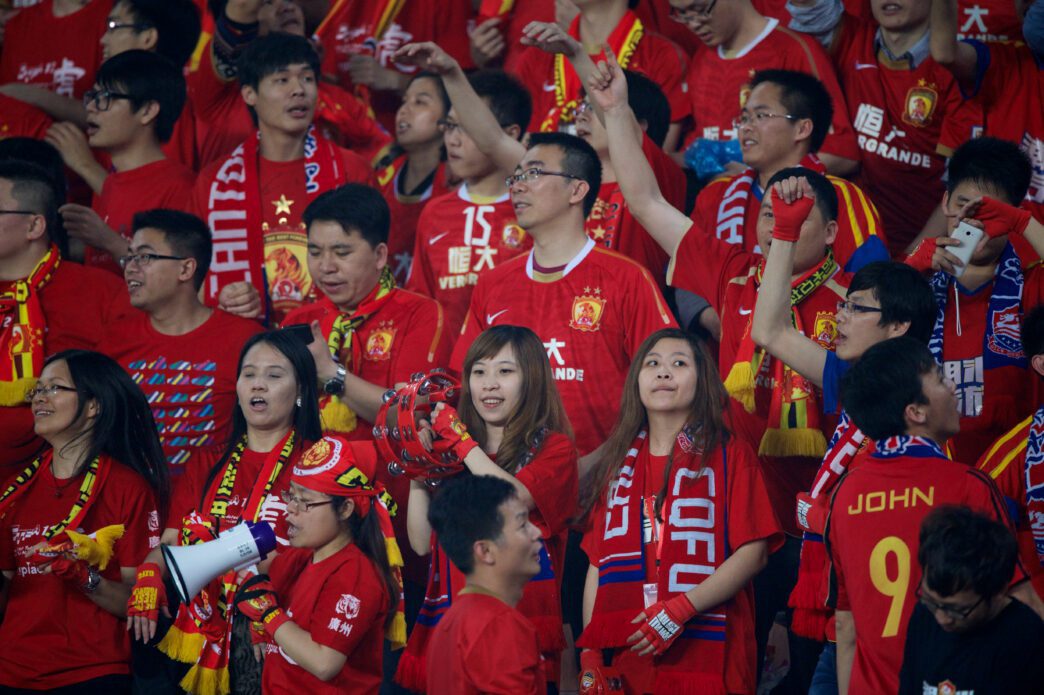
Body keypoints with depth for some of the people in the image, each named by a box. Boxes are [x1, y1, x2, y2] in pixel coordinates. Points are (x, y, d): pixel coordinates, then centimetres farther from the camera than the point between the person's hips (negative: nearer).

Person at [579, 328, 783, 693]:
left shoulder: (729, 455, 3)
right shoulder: (618, 463, 14)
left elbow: (753, 553, -7)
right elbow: (598, 564, 13)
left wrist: (680, 609, -16)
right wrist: (590, 655, 4)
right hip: (625, 658, 3)